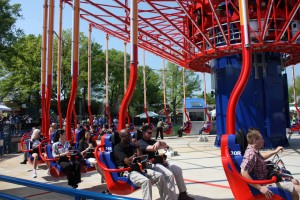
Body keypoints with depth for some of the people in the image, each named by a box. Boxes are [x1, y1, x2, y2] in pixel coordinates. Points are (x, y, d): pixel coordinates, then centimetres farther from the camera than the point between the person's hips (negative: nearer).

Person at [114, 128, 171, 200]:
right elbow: (127, 161, -18)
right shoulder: (118, 148, -6)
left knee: (159, 176, -8)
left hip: (138, 169, 8)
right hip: (127, 172, -8)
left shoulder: (131, 146, 18)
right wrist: (134, 157, 2)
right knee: (146, 181, -35)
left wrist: (137, 146, 1)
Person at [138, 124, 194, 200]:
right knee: (169, 175, -28)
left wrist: (159, 143, -21)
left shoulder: (152, 141, 19)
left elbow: (163, 143, 3)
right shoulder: (141, 143, -9)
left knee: (178, 170, 5)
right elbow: (153, 148, -27)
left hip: (159, 162, 9)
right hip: (151, 165, -9)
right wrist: (164, 146, -17)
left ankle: (183, 194, 14)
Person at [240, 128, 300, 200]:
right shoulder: (251, 154, -29)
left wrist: (275, 151, 26)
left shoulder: (254, 151, 3)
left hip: (266, 177, 11)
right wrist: (260, 188, -34)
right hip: (264, 184, -11)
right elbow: (243, 173, -38)